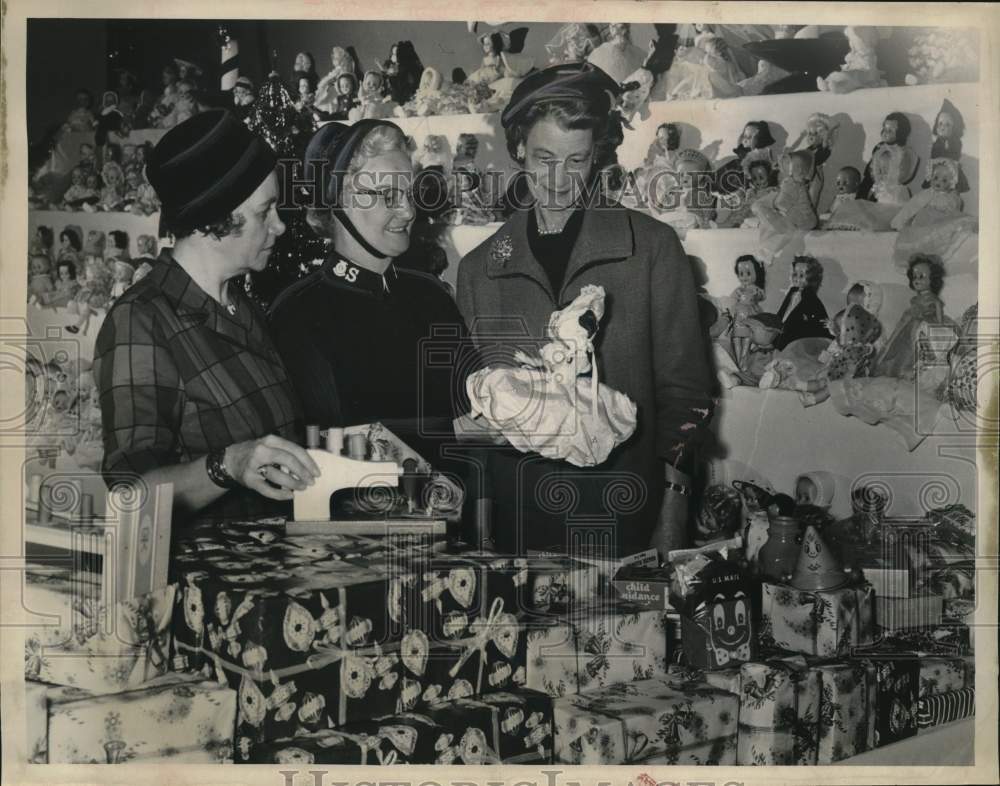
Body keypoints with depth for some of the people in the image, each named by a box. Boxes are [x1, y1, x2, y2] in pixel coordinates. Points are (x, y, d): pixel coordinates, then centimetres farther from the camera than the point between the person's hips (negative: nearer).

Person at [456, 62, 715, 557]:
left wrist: (672, 514, -6)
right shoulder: (477, 269, 7)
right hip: (518, 513, 2)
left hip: (622, 511, -2)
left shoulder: (652, 248, -1)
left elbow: (681, 389, 0)